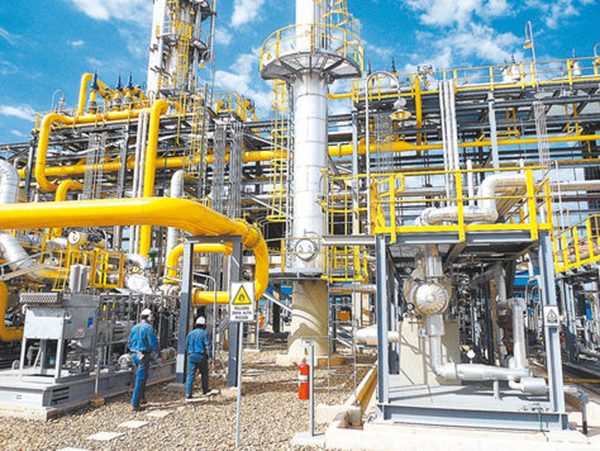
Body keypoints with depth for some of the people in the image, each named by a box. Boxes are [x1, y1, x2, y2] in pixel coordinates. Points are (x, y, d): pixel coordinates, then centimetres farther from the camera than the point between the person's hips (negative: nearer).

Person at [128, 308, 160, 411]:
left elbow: (130, 343, 18)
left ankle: (142, 397, 28)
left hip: (135, 355, 8)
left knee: (142, 376, 24)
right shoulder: (148, 327, -12)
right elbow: (153, 342, -16)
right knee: (140, 379, -3)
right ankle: (135, 404, -1)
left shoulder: (134, 328, 12)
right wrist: (159, 354, -2)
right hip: (144, 356, -8)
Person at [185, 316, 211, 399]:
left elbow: (187, 347, 15)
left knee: (190, 375, 2)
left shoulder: (190, 334, 8)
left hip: (191, 357, 3)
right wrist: (208, 356, -2)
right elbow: (208, 345, -11)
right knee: (204, 373, 17)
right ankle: (205, 390, 29)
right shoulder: (204, 333, -5)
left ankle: (188, 393, -4)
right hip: (201, 357, -3)